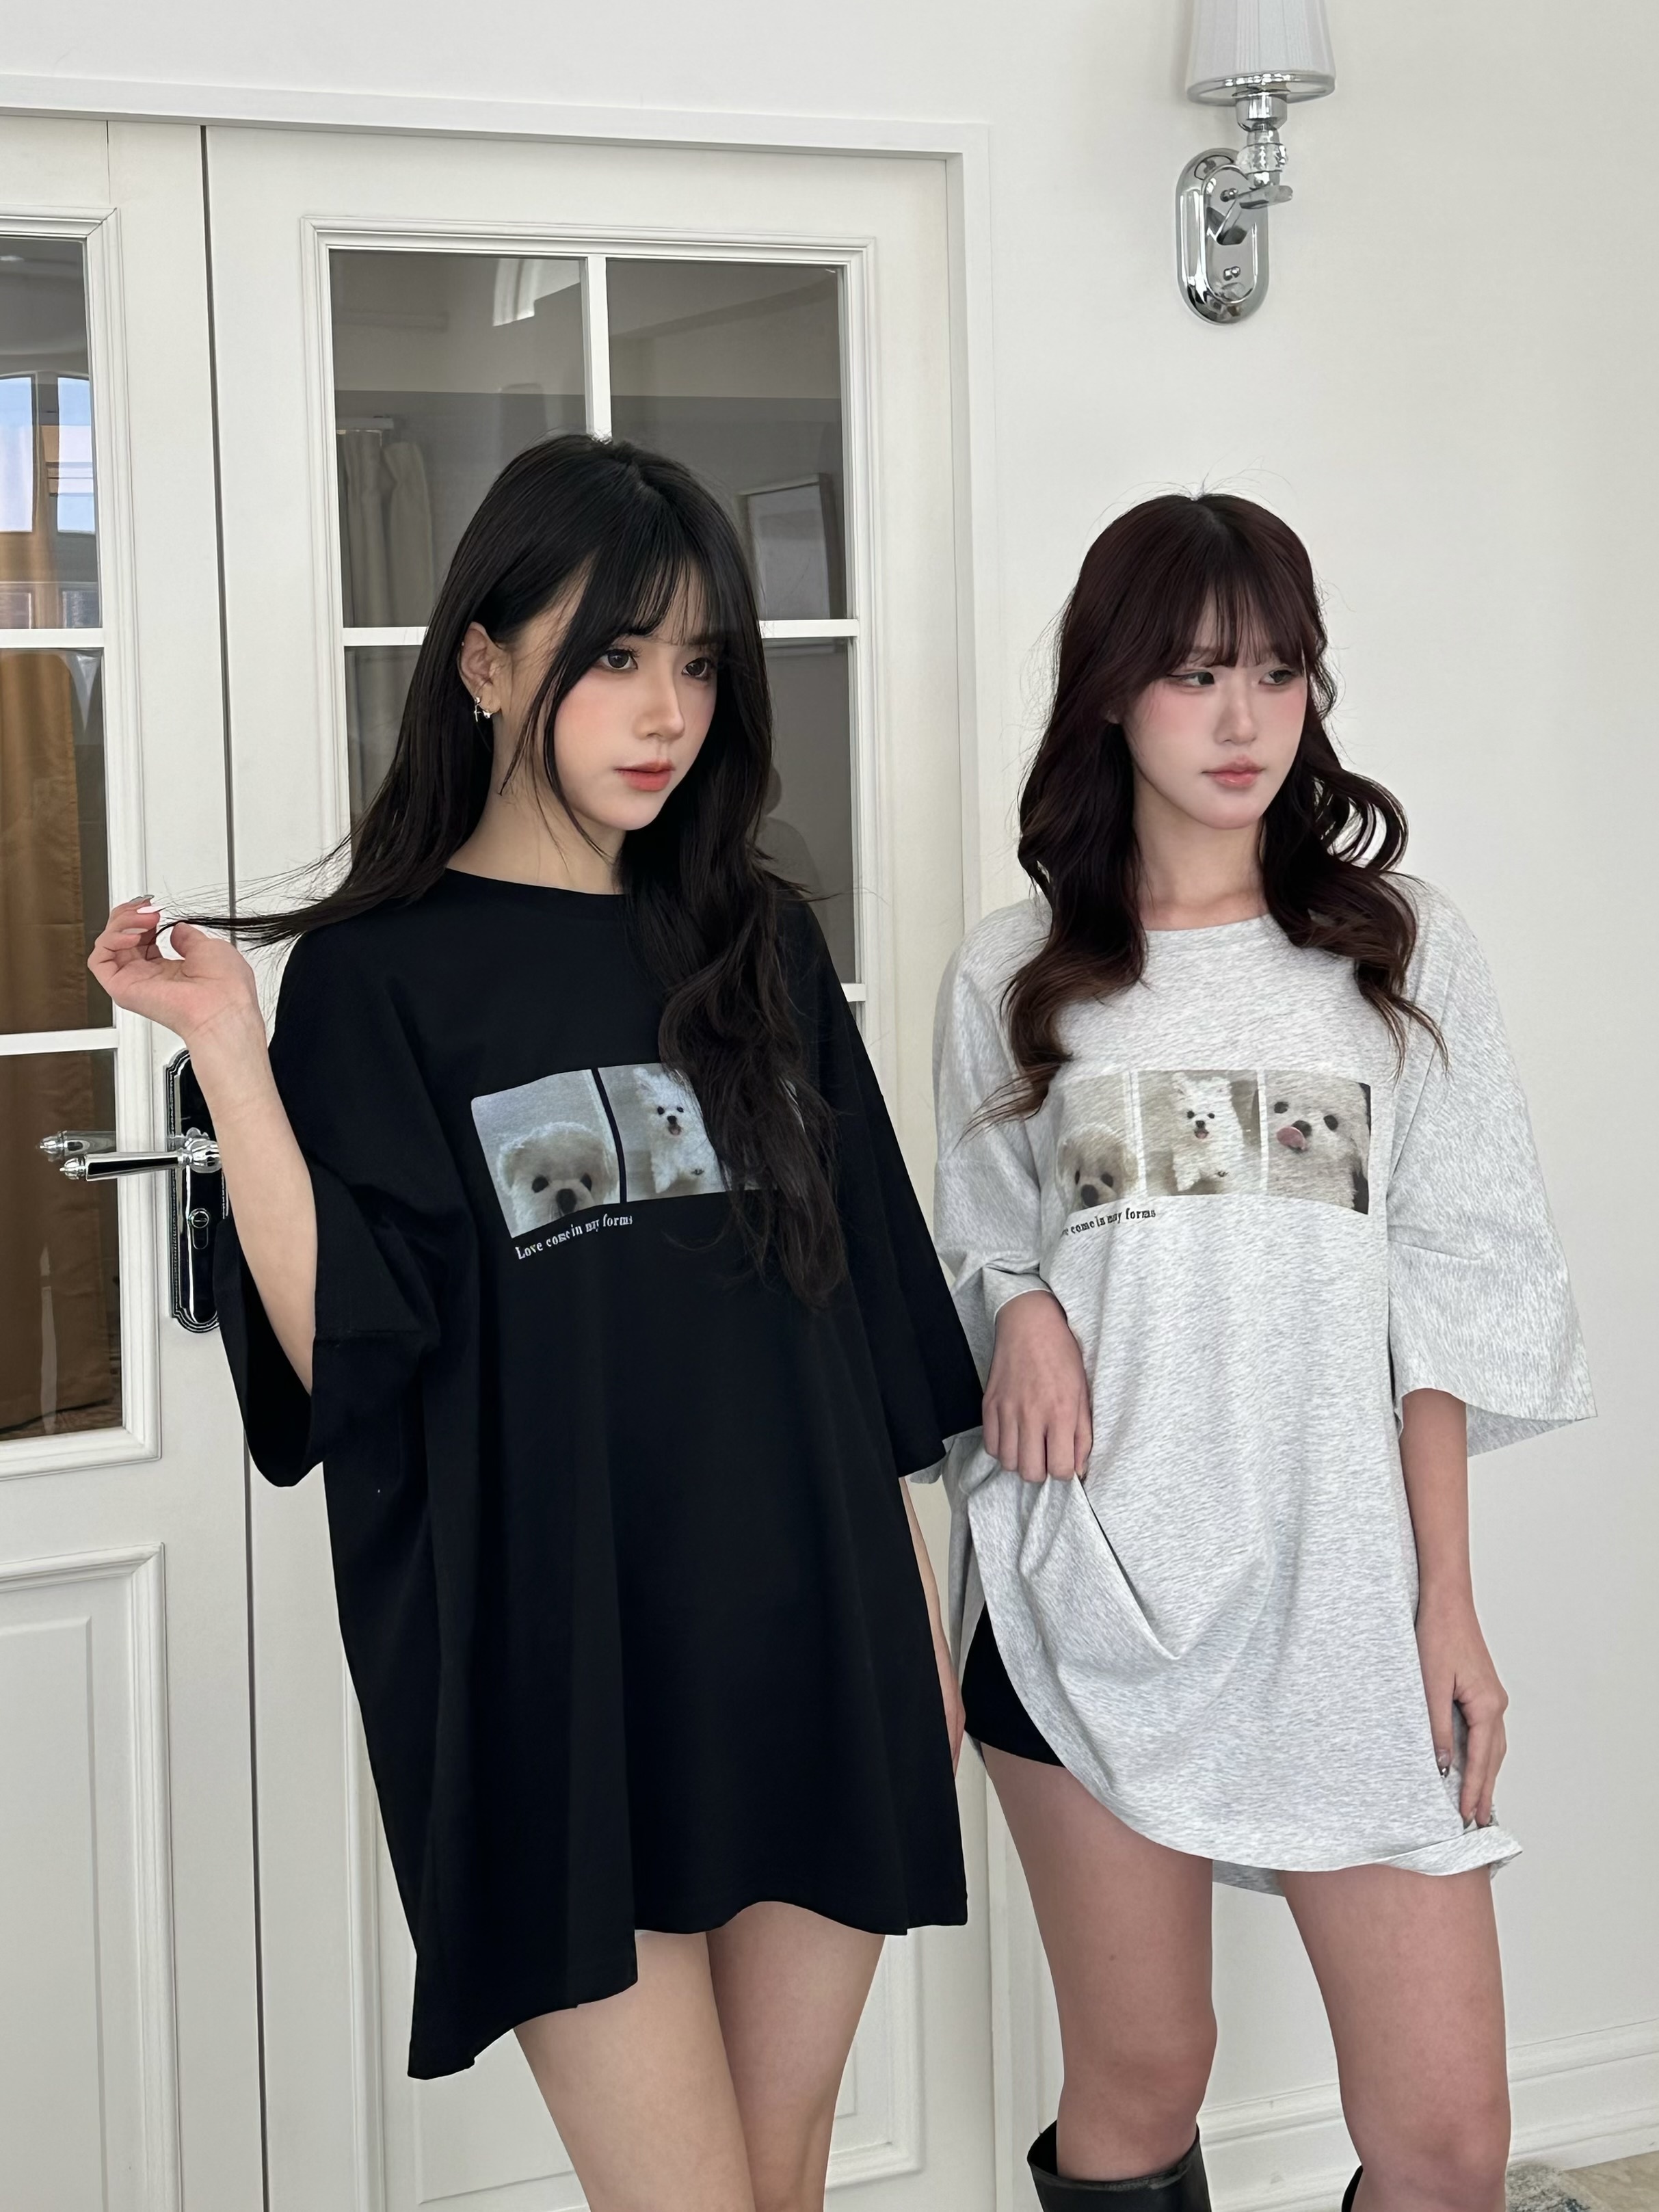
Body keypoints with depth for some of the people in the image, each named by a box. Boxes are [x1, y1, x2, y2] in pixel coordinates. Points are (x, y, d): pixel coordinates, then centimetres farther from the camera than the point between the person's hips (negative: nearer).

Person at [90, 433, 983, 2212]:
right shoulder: (380, 974, -4)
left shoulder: (755, 947, 9)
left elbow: (871, 1313, 12)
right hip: (556, 1687, -4)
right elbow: (345, 1354, -13)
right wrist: (229, 1055, -19)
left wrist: (920, 1624, 12)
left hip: (812, 1657, 5)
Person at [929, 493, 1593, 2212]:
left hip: (1341, 1597, 0)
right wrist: (1017, 1313, -9)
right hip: (1090, 1597, 0)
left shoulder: (1396, 956, 7)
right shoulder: (1011, 981, 7)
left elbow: (1445, 1295, 5)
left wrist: (1448, 1601, 0)